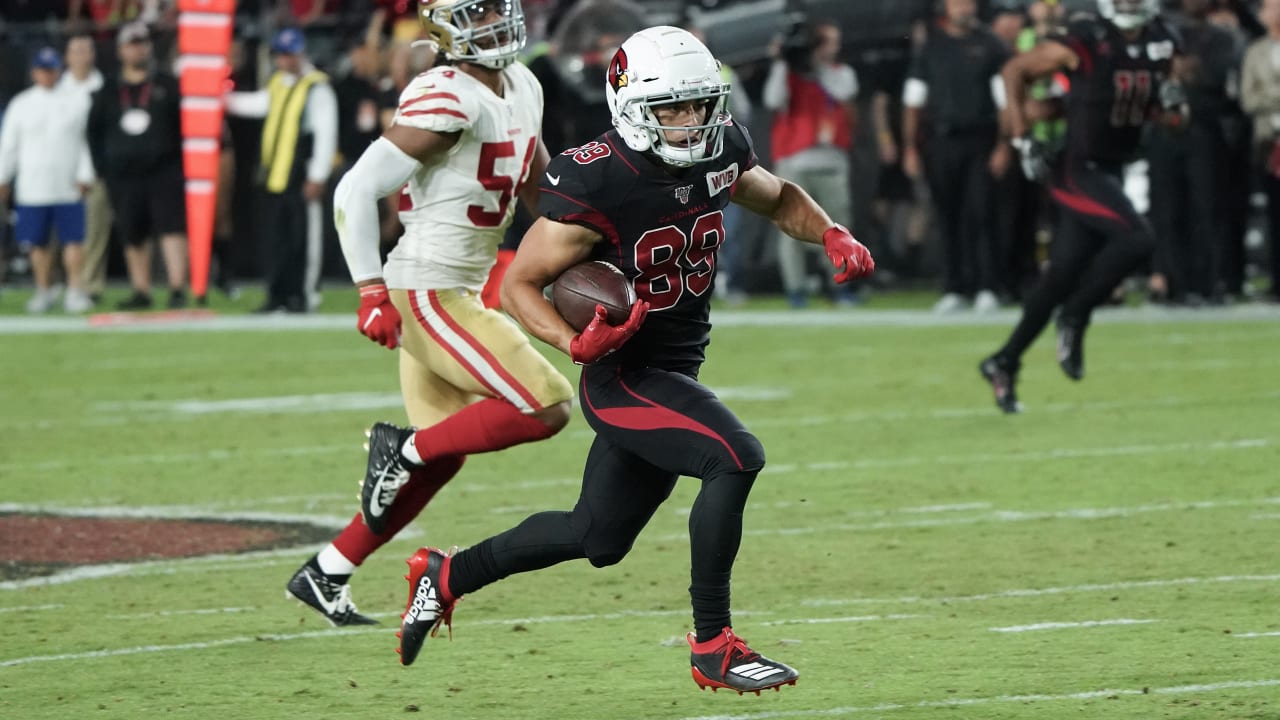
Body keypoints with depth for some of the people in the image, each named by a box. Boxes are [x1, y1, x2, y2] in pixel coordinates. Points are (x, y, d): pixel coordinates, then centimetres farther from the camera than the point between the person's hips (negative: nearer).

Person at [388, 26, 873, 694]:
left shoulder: (720, 153, -2)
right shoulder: (595, 184, -23)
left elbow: (779, 199, 19)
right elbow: (518, 284, -15)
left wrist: (832, 236, -1)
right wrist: (576, 343, -32)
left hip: (675, 375, 8)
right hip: (623, 375, -8)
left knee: (600, 539, 18)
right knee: (737, 459, -27)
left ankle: (447, 575, 37)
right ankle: (712, 645, -17)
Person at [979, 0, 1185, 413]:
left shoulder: (1160, 45, 1)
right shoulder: (1086, 42, -17)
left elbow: (1170, 118, 15)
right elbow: (1016, 71, -7)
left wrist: (1173, 99, -10)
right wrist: (1023, 140, -10)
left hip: (1110, 172, 7)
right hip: (1079, 171, -7)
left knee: (1064, 274, 10)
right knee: (1137, 239, -24)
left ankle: (1005, 363, 22)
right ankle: (1074, 319, -6)